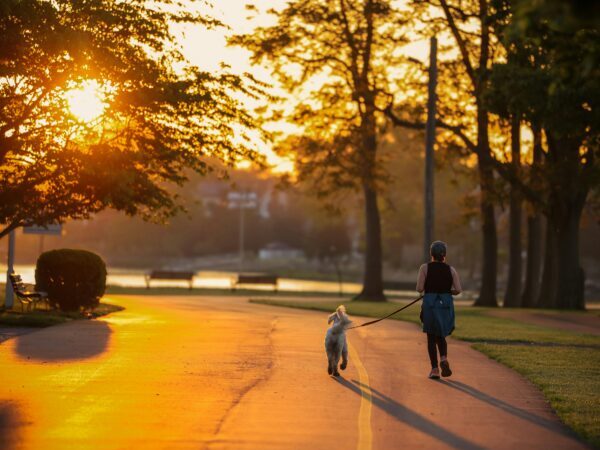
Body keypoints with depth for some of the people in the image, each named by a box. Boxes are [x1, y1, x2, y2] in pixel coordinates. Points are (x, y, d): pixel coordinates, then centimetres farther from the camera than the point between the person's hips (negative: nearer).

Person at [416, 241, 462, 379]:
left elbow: (419, 288, -8)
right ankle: (444, 359, -12)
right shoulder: (450, 269, 3)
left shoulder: (425, 268, -4)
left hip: (430, 303, -2)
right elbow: (458, 290, -2)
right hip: (446, 304, 2)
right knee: (440, 336, 17)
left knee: (431, 337, 9)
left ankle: (435, 369, 0)